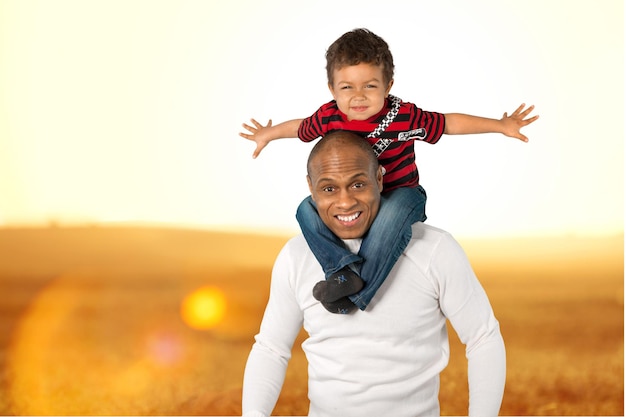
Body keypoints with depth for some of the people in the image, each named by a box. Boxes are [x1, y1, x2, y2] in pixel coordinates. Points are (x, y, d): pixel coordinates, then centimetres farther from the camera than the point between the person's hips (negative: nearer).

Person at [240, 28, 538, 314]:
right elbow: (301, 128, 10)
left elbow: (448, 123, -9)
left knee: (394, 214, -39)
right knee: (306, 210, -19)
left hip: (401, 193, -4)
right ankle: (344, 271, -34)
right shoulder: (329, 117, -13)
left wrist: (501, 125, -10)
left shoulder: (403, 116, -22)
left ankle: (354, 293, -35)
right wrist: (268, 134, 28)